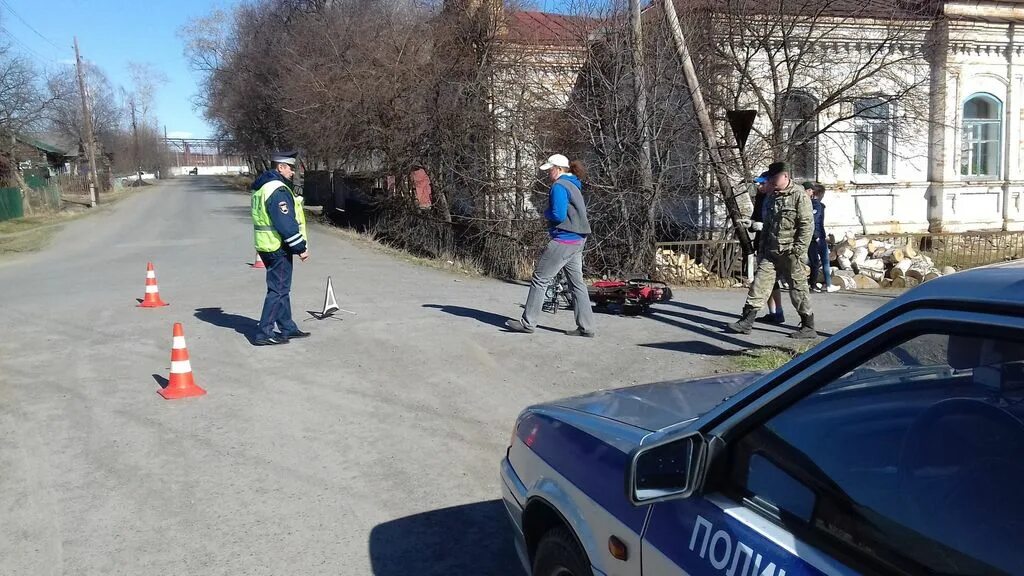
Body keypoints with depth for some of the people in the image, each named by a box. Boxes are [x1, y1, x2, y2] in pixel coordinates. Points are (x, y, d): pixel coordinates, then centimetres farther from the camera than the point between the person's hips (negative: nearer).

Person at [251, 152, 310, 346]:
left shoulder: (262, 187, 15)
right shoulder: (278, 190, -18)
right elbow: (286, 224, -23)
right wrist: (301, 247, -16)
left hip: (266, 246, 10)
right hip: (278, 248, -10)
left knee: (281, 288, 18)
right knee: (278, 290, -4)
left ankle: (287, 328, 28)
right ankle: (264, 334, -1)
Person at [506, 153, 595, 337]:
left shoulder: (559, 186, -13)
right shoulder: (573, 185, 17)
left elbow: (558, 215, -22)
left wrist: (546, 213, -1)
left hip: (564, 240, -10)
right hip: (577, 240, 10)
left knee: (540, 279, -2)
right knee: (577, 283, 10)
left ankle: (528, 322, 2)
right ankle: (586, 327, 11)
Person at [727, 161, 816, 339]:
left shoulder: (799, 196, -8)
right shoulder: (771, 198, 15)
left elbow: (807, 225, -12)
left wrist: (799, 250, -17)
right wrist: (761, 249, 16)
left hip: (790, 252, -7)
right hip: (771, 251, 7)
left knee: (798, 288, 0)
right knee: (760, 282, 1)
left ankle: (808, 327, 11)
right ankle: (746, 321, 2)